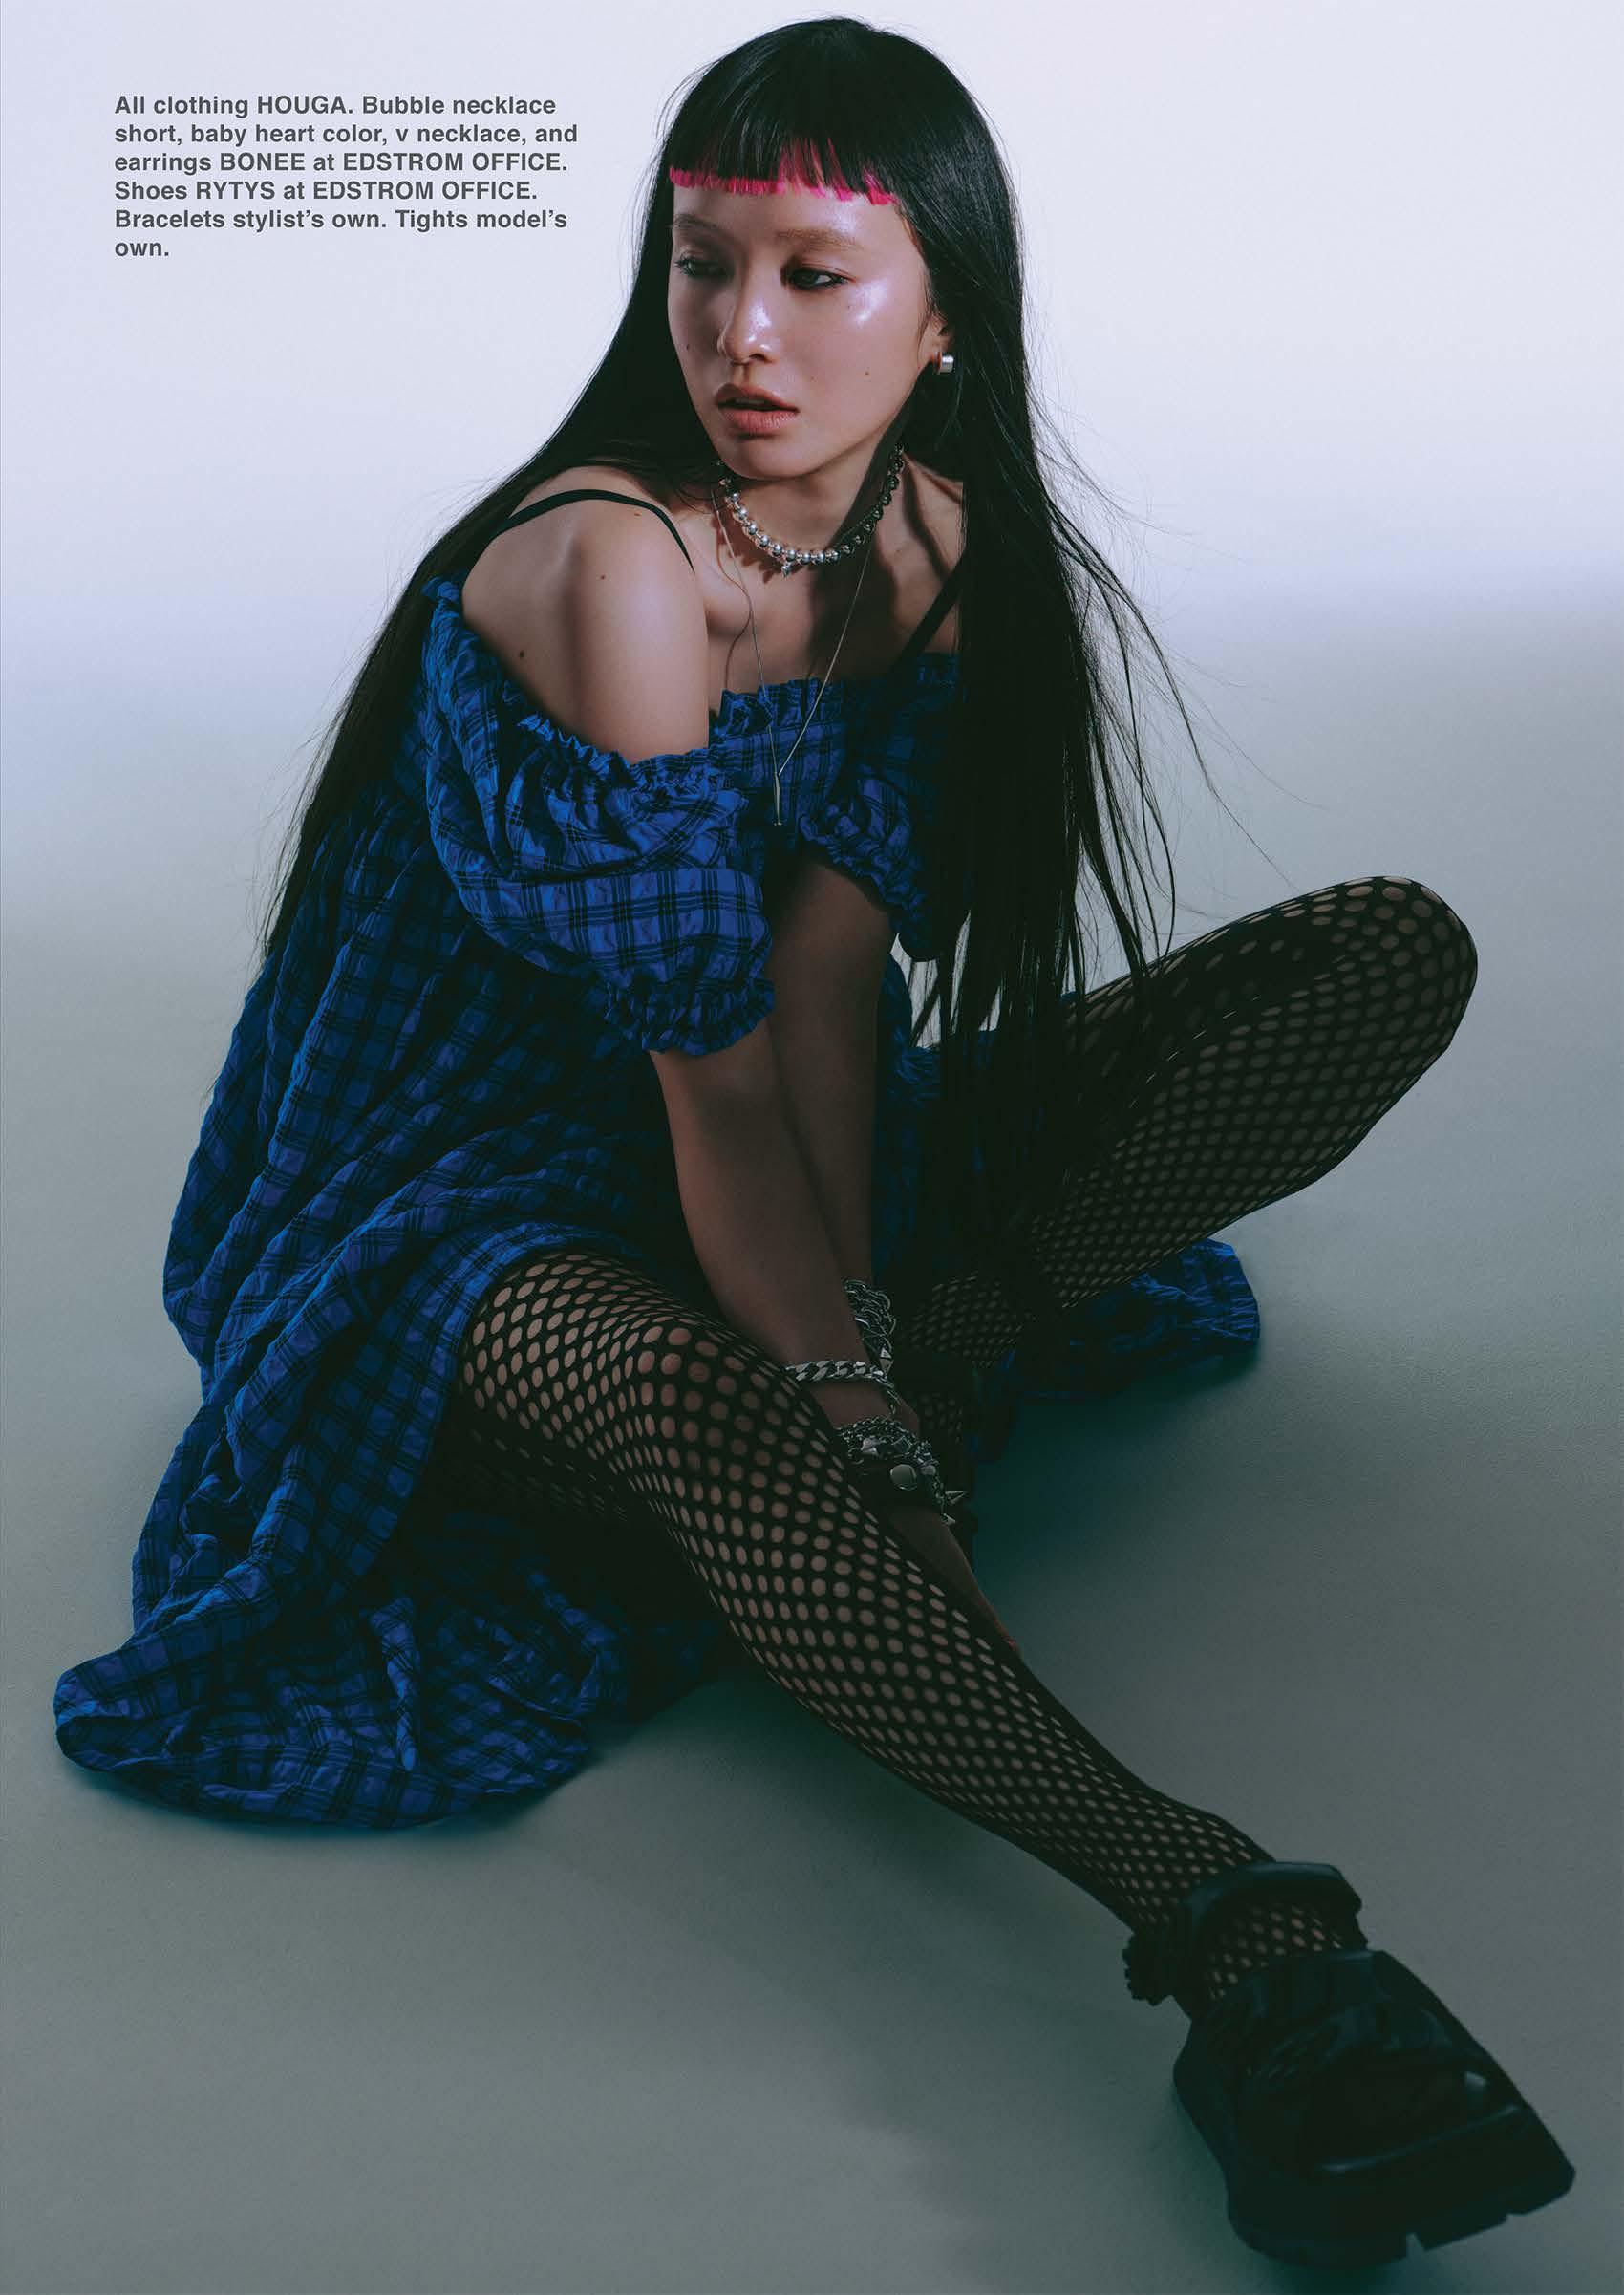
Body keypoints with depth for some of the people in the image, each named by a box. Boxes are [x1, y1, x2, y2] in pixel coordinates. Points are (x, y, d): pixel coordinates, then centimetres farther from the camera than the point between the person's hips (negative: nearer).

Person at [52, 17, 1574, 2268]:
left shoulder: (938, 543, -3)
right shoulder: (605, 573, -23)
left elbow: (831, 992, -12)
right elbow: (716, 1084, -25)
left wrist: (879, 1356, -23)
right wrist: (837, 1399, -27)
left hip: (818, 1166, 7)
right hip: (491, 1190, -7)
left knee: (1396, 958, -3)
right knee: (697, 1396, -46)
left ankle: (949, 1345, -19)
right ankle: (1237, 1934, -49)